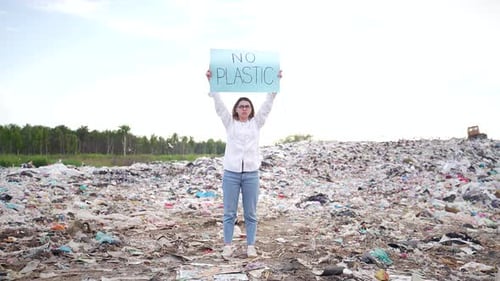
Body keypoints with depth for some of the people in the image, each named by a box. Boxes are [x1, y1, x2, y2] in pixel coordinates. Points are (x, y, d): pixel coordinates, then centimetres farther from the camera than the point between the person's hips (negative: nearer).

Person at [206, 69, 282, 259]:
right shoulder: (229, 122, 7)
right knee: (229, 213, 4)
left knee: (251, 214, 6)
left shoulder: (256, 122, 9)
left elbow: (268, 104, 2)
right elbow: (218, 104, -2)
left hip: (251, 173, 1)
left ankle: (251, 247, 16)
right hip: (231, 173, 0)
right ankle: (228, 246, 14)